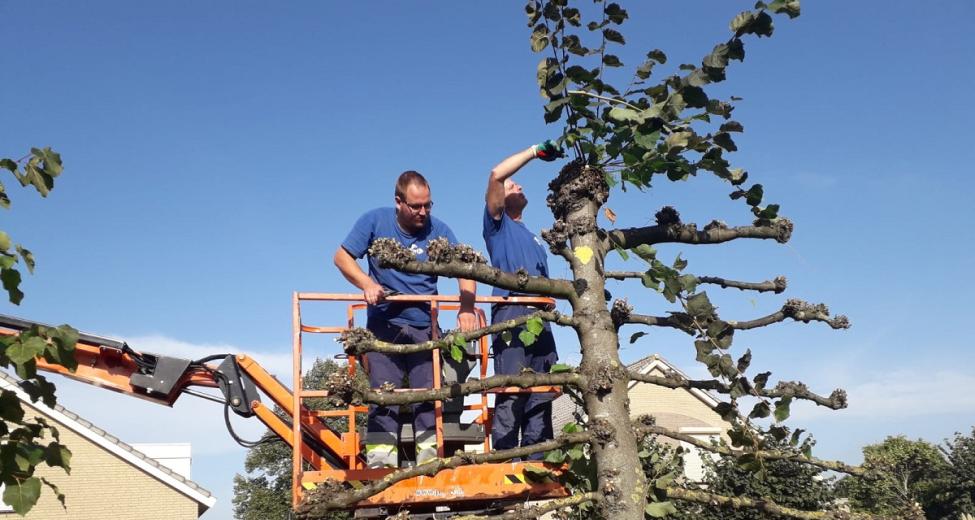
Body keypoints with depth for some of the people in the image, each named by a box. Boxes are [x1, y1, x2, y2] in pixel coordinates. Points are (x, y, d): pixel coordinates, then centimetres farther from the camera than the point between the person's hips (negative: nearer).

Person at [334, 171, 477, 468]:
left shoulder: (437, 230, 0)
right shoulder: (375, 221, 0)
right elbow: (342, 256, -1)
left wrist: (466, 309, -22)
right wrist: (366, 284, -19)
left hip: (425, 326, 1)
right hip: (384, 324, -1)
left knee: (428, 393, -4)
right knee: (383, 391, -8)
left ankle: (428, 454, 0)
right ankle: (380, 455, -8)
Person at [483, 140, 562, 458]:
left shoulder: (534, 239, 34)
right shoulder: (497, 224, 14)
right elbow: (496, 174, -2)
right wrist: (535, 151, 3)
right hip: (511, 311, -7)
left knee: (541, 396, 0)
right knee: (511, 393, -15)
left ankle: (538, 462, 0)